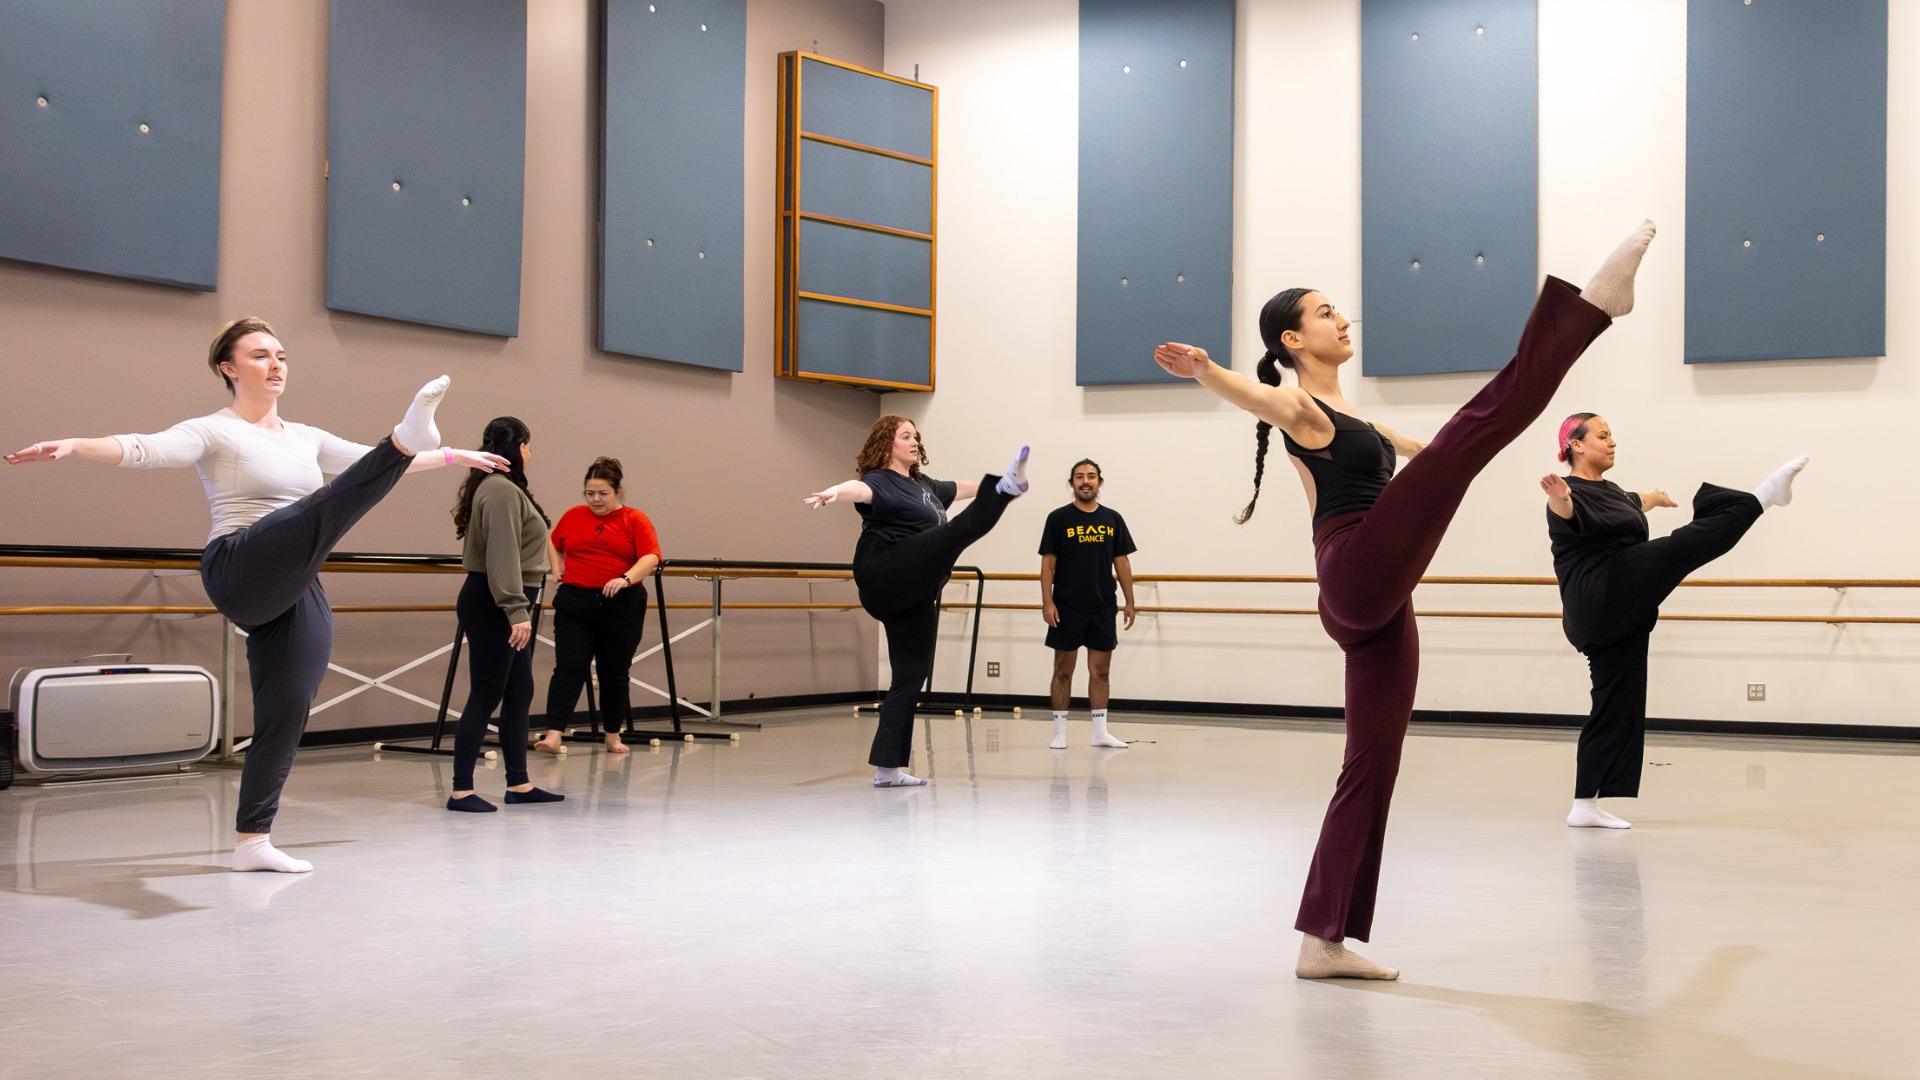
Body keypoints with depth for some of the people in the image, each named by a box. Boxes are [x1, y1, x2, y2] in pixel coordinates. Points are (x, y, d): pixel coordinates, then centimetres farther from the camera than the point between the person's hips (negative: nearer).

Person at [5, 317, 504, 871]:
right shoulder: (214, 432, 3)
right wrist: (75, 446, -34)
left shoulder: (305, 439, 22)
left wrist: (457, 455, 35)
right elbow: (145, 448, -14)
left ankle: (252, 839, 6)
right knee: (321, 514, -33)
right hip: (241, 571, -6)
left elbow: (374, 463, 31)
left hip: (296, 595, 7)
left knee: (287, 714, 0)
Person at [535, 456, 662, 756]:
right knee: (568, 667, -9)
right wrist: (557, 570, 10)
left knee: (615, 672, 9)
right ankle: (553, 734, -16)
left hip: (622, 605, -1)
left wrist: (625, 579, -26)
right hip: (575, 604, 1)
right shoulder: (572, 517, 8)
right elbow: (554, 546, 25)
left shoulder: (635, 520, 0)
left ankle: (612, 735, 22)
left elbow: (651, 557, -11)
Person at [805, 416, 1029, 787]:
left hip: (915, 596, 9)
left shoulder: (924, 485, 24)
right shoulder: (880, 481, -3)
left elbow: (959, 488, 43)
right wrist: (834, 492, -50)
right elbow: (859, 489, -27)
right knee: (959, 530, -23)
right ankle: (1007, 487, -48)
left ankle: (888, 768, 6)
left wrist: (991, 486, 57)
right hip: (886, 578, -9)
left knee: (912, 676, 4)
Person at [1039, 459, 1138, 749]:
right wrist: (1047, 601, -10)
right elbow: (1048, 562, -3)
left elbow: (1122, 562, 10)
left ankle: (1100, 731, 13)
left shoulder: (1112, 519, 8)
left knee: (1100, 670, 7)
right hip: (1067, 608, -3)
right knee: (1063, 670, 3)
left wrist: (1130, 602, 6)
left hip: (1103, 607, 3)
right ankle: (1060, 732, 9)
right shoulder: (1058, 518, -1)